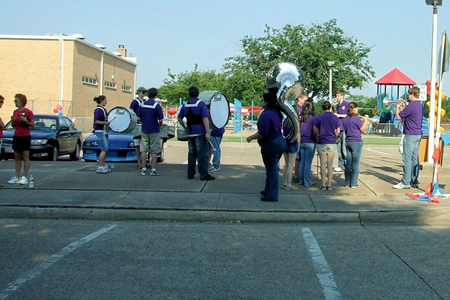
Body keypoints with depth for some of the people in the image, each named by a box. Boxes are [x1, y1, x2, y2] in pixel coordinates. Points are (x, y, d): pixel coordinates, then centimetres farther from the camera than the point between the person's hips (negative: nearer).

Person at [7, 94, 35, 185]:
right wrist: (12, 120, -1)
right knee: (17, 158, 7)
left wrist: (25, 120, -21)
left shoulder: (28, 112, -6)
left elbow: (33, 125, -6)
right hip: (16, 136, 7)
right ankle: (17, 177, 11)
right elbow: (13, 126, 19)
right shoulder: (15, 112, 13)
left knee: (26, 157, -5)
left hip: (25, 137, -7)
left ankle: (25, 177, -5)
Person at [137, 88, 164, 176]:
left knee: (143, 150, 8)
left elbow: (138, 118, 5)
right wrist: (159, 124, 7)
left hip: (144, 130, 4)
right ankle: (153, 170, 4)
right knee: (154, 151, 3)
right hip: (154, 131, -4)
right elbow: (160, 120, -14)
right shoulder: (157, 106, -11)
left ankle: (143, 169, 9)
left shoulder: (142, 105, 2)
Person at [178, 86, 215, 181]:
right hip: (200, 132, -6)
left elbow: (179, 118, 12)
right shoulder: (201, 104, -9)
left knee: (192, 153, 14)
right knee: (202, 153, -3)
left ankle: (190, 173, 16)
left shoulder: (185, 105, 8)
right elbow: (205, 119, -17)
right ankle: (203, 174, -5)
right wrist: (207, 132, -18)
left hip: (190, 133, 6)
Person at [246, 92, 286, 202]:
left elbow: (262, 133, -25)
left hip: (271, 144, -9)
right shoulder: (276, 112, 10)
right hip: (280, 142, 9)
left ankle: (272, 196, 4)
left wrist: (251, 137, -11)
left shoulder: (266, 114, -19)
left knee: (271, 170, -2)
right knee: (272, 169, 19)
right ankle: (268, 191, 30)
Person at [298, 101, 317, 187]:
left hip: (301, 142, 5)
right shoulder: (313, 117, -10)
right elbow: (315, 131, -13)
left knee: (302, 162, 12)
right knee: (308, 162, -1)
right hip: (310, 142, -5)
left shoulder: (300, 117, 3)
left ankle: (301, 180, 17)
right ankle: (307, 181, 3)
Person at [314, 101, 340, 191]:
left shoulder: (319, 118, -3)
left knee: (323, 164, 2)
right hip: (332, 143, 1)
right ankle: (329, 185, 6)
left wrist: (317, 139, 15)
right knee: (330, 164, 5)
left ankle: (323, 185, 2)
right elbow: (338, 131, 2)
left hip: (322, 143, -1)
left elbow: (315, 131, -1)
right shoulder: (335, 117, 1)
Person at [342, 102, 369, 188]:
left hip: (347, 142, 6)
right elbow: (362, 129, -2)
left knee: (348, 163, 10)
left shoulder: (344, 119, 7)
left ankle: (347, 182, 13)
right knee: (355, 164, -1)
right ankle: (353, 183, 1)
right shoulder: (356, 118, -11)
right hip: (356, 142, -6)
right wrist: (366, 120, 8)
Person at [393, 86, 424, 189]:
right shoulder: (421, 106, 13)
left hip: (410, 135, -9)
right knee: (415, 158, 12)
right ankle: (414, 181, 16)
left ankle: (405, 182, -5)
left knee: (407, 159, -6)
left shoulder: (411, 106, -16)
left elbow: (398, 117, -10)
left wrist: (397, 107, 5)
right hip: (418, 134, 9)